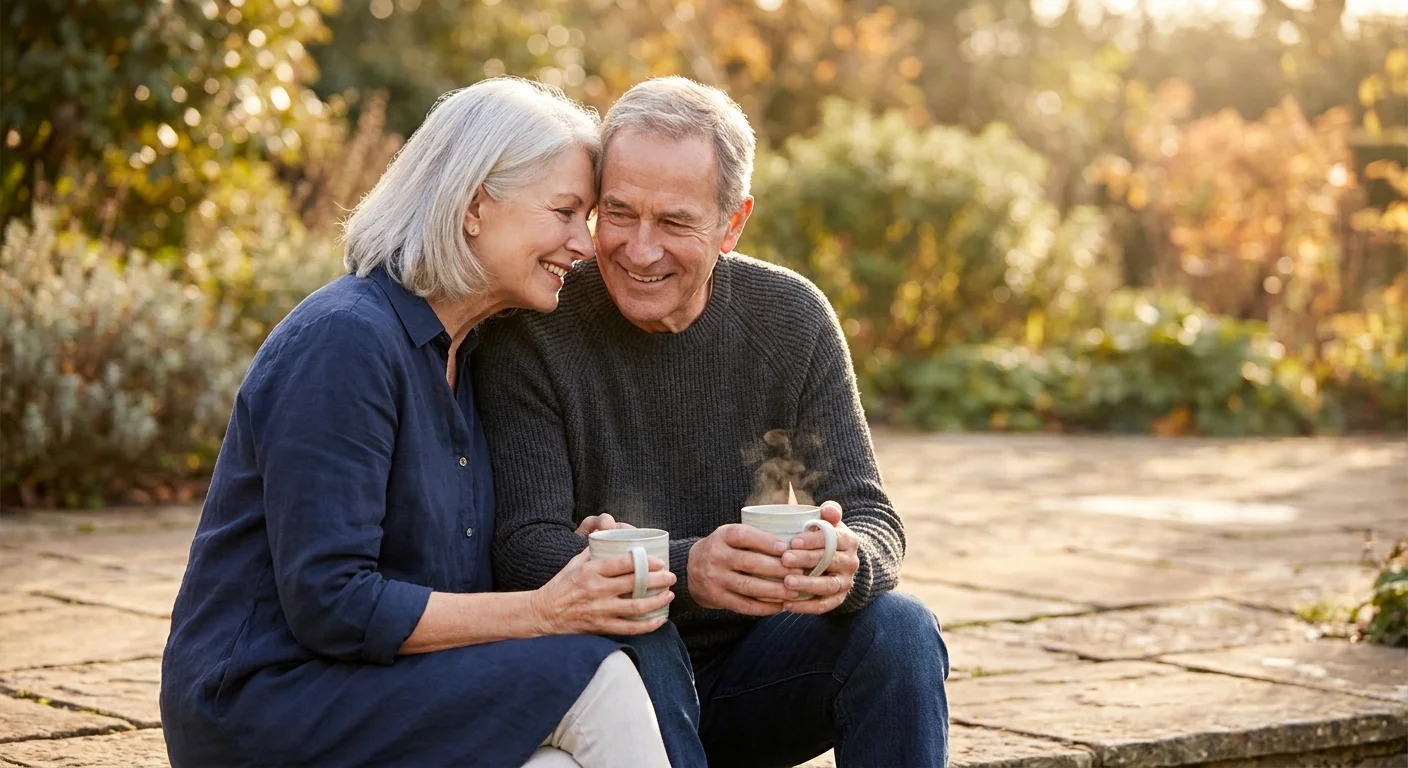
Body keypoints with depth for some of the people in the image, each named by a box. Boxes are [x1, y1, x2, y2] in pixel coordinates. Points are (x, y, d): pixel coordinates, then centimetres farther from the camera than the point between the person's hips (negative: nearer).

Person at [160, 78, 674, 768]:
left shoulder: (460, 350, 13)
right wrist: (542, 612, -19)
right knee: (591, 679, -21)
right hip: (264, 699, -8)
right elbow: (330, 605, -21)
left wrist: (577, 558, -7)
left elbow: (456, 580, 12)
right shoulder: (345, 338, -16)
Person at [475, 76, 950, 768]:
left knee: (898, 627, -22)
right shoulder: (530, 333, -13)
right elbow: (526, 550, -20)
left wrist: (849, 562, -34)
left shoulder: (792, 318, -4)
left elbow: (872, 516, -7)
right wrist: (685, 569, -40)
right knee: (637, 640, -34)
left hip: (747, 670, 3)